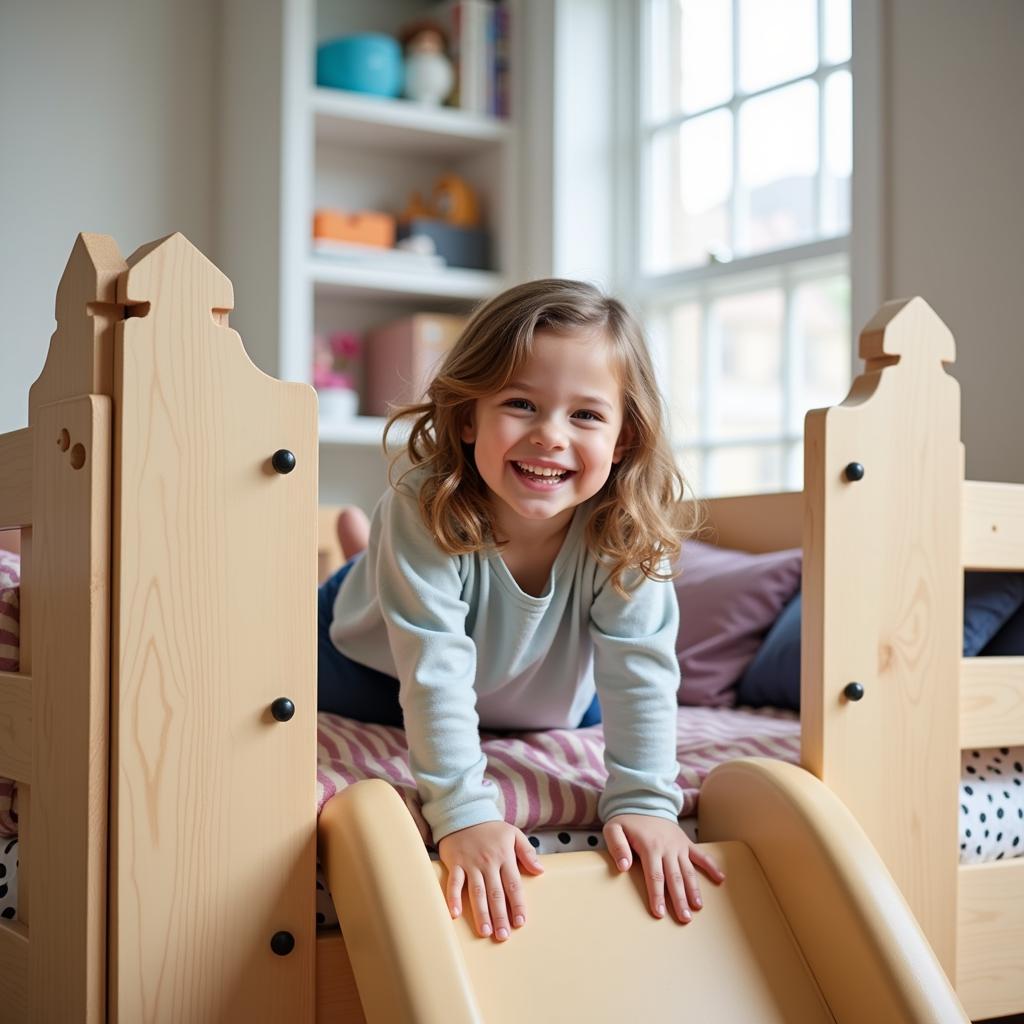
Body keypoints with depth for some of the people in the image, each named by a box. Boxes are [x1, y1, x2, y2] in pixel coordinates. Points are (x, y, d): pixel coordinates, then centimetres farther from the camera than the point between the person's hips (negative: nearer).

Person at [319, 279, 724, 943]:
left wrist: (644, 803, -42)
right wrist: (464, 815, -52)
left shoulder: (624, 524, -35)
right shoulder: (425, 508, -42)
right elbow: (435, 669, -46)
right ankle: (369, 557, 36)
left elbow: (641, 666, -33)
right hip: (377, 671, -3)